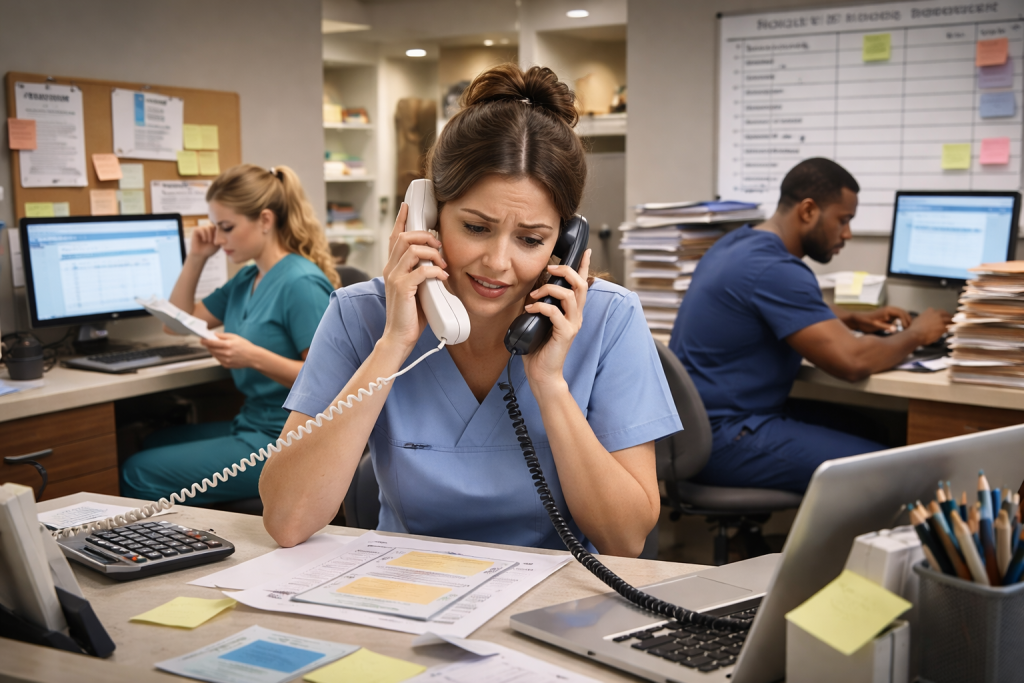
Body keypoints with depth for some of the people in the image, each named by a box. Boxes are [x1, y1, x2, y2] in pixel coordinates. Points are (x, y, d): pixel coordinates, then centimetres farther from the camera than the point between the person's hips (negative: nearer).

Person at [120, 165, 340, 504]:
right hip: (251, 425, 10)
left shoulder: (301, 283, -19)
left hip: (284, 443, -10)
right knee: (151, 445, 26)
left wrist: (255, 357, -34)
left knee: (139, 474, -8)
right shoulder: (246, 280, 11)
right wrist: (196, 258, 8)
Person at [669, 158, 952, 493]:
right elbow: (853, 362, -24)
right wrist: (916, 334, -5)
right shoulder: (774, 270, -22)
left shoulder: (741, 241, 10)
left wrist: (856, 319, 16)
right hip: (722, 437, -11)